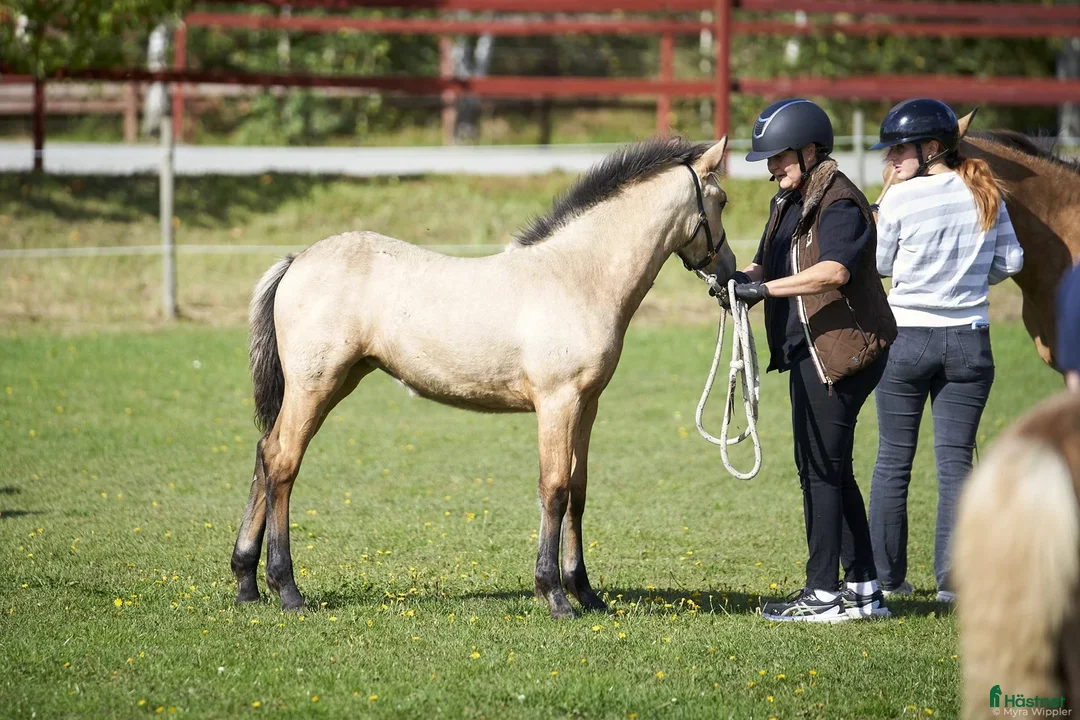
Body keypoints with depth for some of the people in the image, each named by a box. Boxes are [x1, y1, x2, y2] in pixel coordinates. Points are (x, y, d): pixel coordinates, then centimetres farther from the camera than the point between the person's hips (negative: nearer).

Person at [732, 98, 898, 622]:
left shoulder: (839, 203, -15)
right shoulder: (787, 205, 16)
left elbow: (834, 270, -30)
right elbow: (766, 264, 14)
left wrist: (764, 288, -32)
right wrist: (739, 280, -8)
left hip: (841, 350, -10)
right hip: (808, 351, 10)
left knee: (821, 469, -6)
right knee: (828, 470, 14)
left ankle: (823, 593, -1)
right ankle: (864, 591, 20)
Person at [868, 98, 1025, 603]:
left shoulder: (900, 199, -11)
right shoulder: (985, 196, 0)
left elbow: (880, 264, -1)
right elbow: (1011, 261, 5)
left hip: (906, 339, -3)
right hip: (970, 342, 3)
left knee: (893, 460, 8)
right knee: (956, 459, 6)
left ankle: (887, 576, 13)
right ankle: (951, 578, 0)